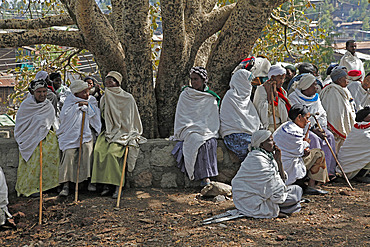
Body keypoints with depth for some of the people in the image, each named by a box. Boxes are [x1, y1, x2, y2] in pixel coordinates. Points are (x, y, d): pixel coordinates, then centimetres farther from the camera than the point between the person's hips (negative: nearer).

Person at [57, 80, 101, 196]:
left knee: (87, 148, -28)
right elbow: (64, 116, -6)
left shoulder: (91, 101, 13)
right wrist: (77, 106, -10)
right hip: (71, 135, -1)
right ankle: (66, 185, -19)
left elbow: (95, 116, 3)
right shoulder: (70, 101, 7)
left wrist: (87, 105, -7)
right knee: (69, 153, -22)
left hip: (86, 134, 1)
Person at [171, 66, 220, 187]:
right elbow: (181, 118, 8)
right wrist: (192, 129, -7)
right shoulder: (185, 96, 11)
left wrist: (207, 131, -6)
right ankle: (205, 177, -38)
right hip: (189, 131, -1)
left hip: (207, 131, 1)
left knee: (210, 142, -33)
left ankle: (206, 177, -37)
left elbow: (214, 120, 12)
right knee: (197, 140, -35)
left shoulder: (211, 99, 13)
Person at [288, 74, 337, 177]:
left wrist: (321, 128, -4)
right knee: (314, 139, -31)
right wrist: (313, 130, -20)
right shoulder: (293, 98, -10)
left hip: (314, 127, 6)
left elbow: (323, 115, 17)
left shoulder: (316, 97, 12)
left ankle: (329, 169, -17)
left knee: (329, 136, -17)